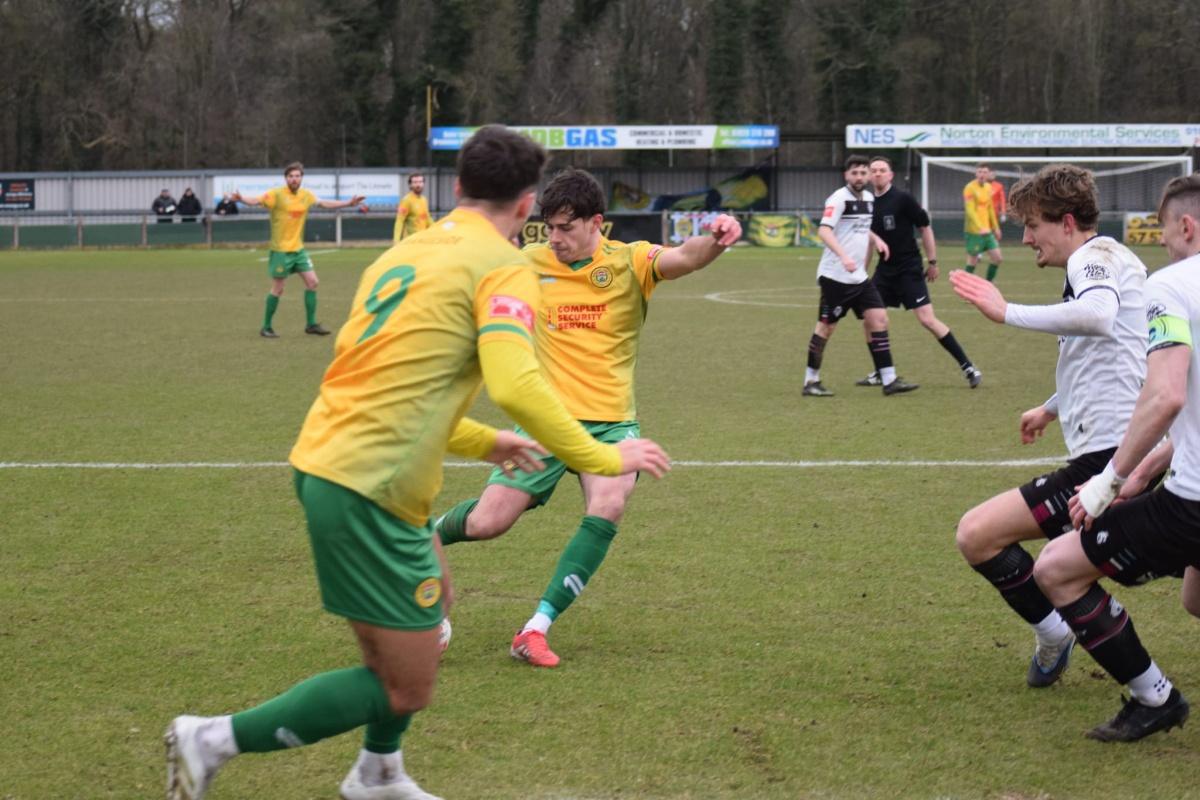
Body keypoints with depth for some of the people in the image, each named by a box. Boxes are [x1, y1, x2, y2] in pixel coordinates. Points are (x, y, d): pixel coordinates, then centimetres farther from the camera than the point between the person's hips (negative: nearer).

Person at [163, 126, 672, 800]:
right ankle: (217, 740, -3)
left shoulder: (408, 252, 17)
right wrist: (604, 458, -13)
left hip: (325, 460, 9)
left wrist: (482, 442, 33)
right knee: (407, 689, 1)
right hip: (369, 490, -9)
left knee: (435, 601, 29)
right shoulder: (503, 267, -8)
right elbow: (515, 385, -24)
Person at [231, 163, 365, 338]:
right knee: (277, 289, -2)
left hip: (298, 249, 6)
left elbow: (325, 203, 20)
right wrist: (241, 199, -45)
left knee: (312, 282, 4)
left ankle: (311, 324, 15)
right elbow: (256, 200, -25)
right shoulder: (277, 194, -13)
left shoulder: (306, 195, 5)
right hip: (280, 250, -6)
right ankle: (266, 327, 11)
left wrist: (349, 203, 21)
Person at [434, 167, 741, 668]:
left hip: (610, 421, -1)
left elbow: (683, 258, -27)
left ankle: (537, 628, -20)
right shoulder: (532, 263, 1)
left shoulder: (628, 263, -6)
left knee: (608, 506, -28)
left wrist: (714, 241, -49)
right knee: (487, 522, -5)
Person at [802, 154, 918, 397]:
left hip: (859, 276, 8)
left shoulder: (868, 198, 13)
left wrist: (876, 239, 11)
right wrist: (843, 256, -38)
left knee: (878, 319, 0)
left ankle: (888, 379, 1)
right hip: (835, 275, -7)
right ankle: (811, 381, 10)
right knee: (826, 327, -1)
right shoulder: (839, 198, -12)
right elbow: (824, 230, -25)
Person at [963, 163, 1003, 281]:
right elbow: (970, 211, -21)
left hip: (987, 230, 7)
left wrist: (995, 227, 22)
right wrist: (980, 227, -31)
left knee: (997, 258, 4)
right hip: (974, 231, -7)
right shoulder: (970, 188, -13)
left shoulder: (988, 187, 11)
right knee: (973, 260, -1)